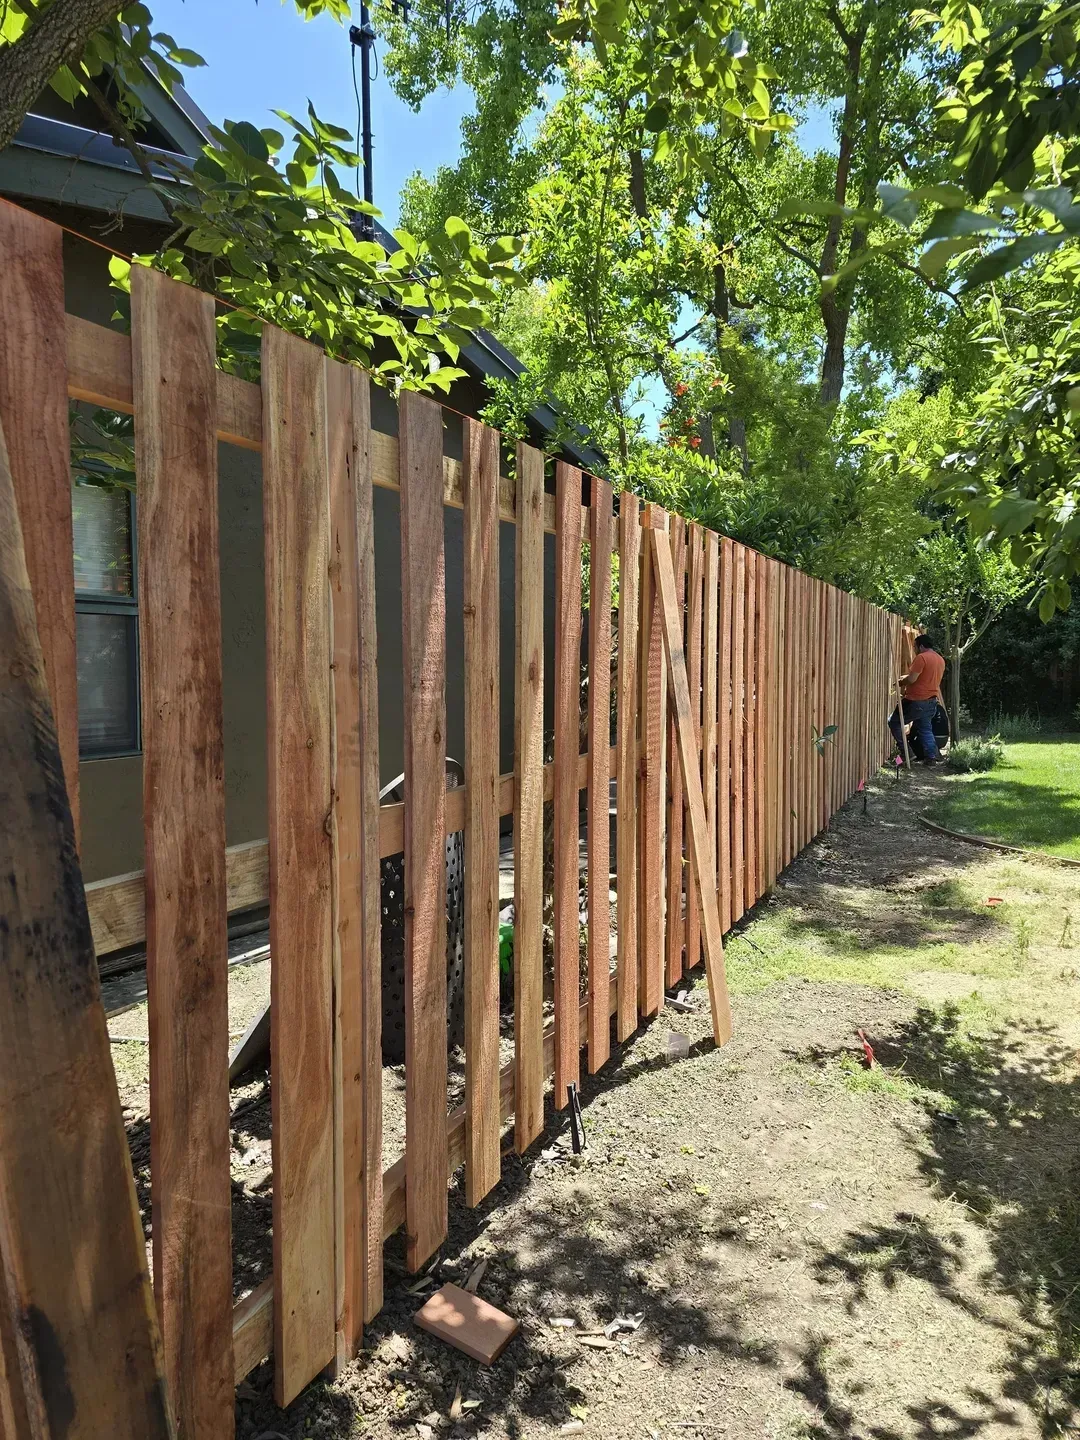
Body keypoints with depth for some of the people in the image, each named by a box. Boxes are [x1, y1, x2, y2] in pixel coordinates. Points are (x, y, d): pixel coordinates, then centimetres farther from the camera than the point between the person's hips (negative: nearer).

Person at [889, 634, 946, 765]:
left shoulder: (921, 657, -15)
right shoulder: (940, 660, 14)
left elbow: (911, 679, -21)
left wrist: (901, 682, -2)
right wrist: (906, 678, 21)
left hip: (916, 701, -8)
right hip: (932, 701, 9)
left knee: (894, 722, 5)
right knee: (925, 729, 16)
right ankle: (932, 756, 7)